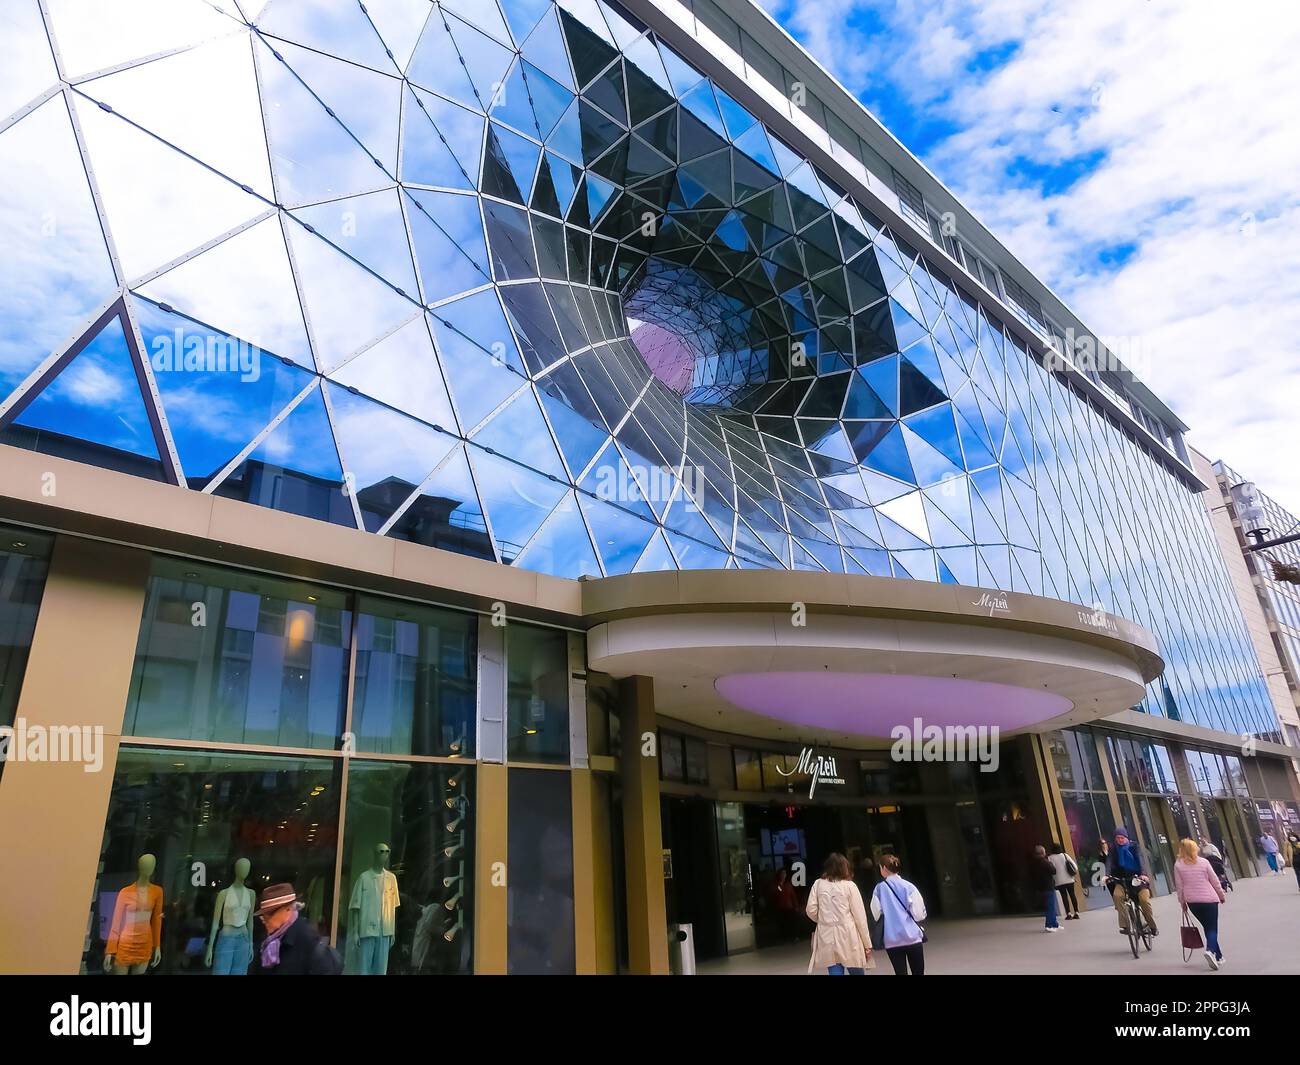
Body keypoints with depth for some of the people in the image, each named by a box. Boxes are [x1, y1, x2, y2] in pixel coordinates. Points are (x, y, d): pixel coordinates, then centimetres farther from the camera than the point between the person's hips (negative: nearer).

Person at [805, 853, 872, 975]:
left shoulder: (818, 884, 5)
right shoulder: (849, 885, -2)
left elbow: (811, 910, 1)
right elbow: (859, 915, -2)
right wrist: (867, 943, 5)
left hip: (827, 938, 2)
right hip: (848, 937, -2)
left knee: (835, 972, 6)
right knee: (856, 972, 14)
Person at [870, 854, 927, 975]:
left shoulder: (879, 889, -4)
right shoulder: (909, 887, -6)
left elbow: (876, 914, -1)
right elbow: (919, 914, -6)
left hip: (892, 940, 0)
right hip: (912, 937, 0)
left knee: (900, 972, 7)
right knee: (918, 972, 13)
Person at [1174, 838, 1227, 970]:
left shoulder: (1178, 865, -2)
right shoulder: (1203, 862, -4)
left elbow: (1179, 885, -1)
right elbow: (1214, 881, 1)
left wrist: (1182, 902, 9)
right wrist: (1222, 895, 17)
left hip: (1192, 901, 2)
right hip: (1209, 899, -2)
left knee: (1207, 927, 17)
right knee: (1212, 928, 1)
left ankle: (1218, 956, 20)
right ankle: (1210, 950, -23)